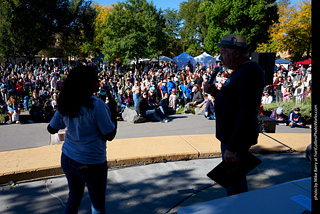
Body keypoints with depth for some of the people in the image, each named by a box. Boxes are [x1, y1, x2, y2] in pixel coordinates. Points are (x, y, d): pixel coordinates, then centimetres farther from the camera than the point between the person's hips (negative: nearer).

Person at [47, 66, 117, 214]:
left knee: (74, 197, 25)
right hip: (92, 164, -6)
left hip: (68, 159, 6)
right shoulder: (96, 105, -21)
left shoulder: (66, 105, -3)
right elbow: (110, 135, -15)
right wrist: (113, 112, -5)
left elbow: (52, 129, 9)